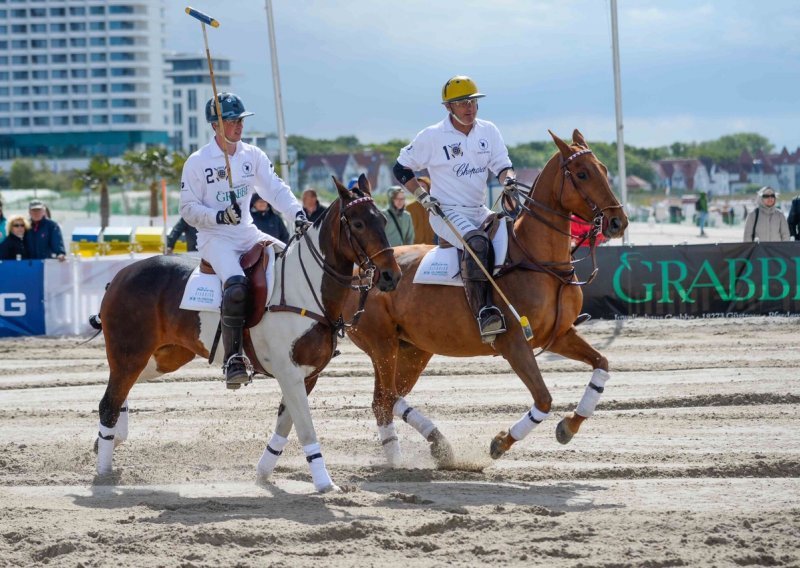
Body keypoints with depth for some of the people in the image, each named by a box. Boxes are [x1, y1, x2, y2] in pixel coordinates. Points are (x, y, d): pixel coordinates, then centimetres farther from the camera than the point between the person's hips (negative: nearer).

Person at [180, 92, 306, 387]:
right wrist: (220, 216, -22)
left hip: (248, 234, 6)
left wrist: (297, 213, -21)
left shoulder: (253, 155, 7)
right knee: (236, 285, -32)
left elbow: (276, 189, -2)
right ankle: (233, 359, -27)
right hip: (214, 238, -6)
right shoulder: (197, 162, -6)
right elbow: (188, 208, -5)